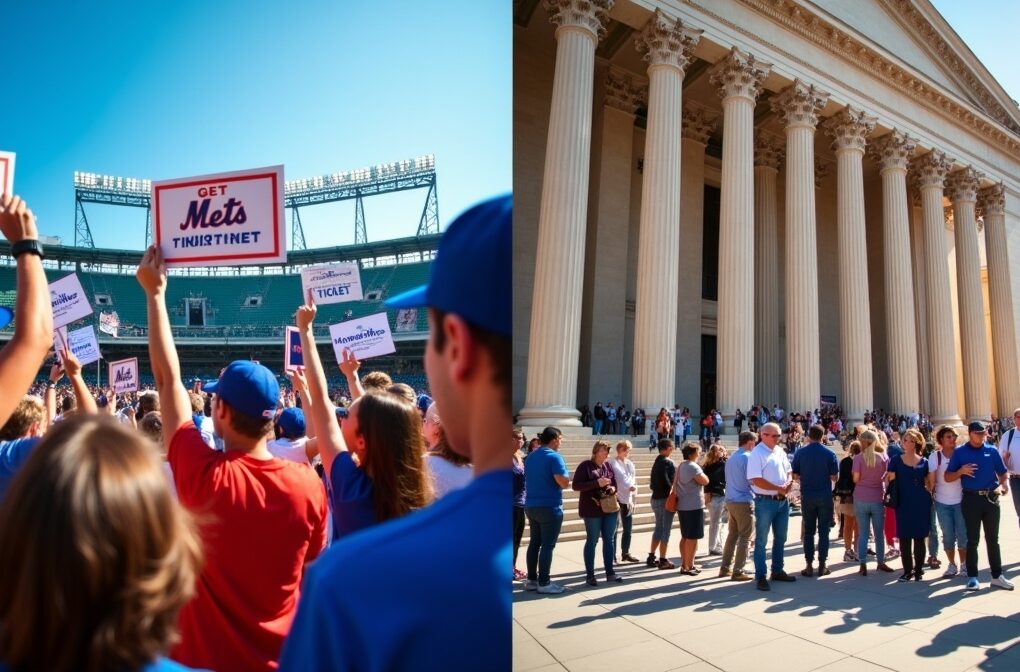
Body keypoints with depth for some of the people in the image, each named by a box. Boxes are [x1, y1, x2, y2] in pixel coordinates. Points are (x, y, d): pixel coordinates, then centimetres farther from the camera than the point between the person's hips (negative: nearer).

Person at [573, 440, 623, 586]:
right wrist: (597, 483, -22)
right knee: (592, 541, 1)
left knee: (609, 540, 11)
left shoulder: (608, 465, 8)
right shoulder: (585, 466, -9)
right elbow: (575, 485, -15)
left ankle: (610, 572, 22)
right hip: (592, 510, -6)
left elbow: (615, 483, 18)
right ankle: (590, 575, 9)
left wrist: (613, 488, -6)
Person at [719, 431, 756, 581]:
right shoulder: (747, 457, -14)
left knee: (732, 535, 15)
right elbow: (753, 480, -16)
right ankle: (738, 572, 2)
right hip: (744, 502, -8)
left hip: (730, 501, 8)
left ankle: (724, 568, 18)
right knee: (744, 538, 0)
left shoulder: (731, 458, 13)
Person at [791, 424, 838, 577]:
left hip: (807, 496, 1)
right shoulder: (829, 454, -7)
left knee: (808, 531, 8)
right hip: (825, 496, -1)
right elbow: (834, 477, -5)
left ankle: (809, 565, 8)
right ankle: (823, 565, 8)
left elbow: (795, 476, 0)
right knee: (823, 531, 7)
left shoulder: (800, 453, -4)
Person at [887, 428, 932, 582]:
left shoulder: (924, 462, 6)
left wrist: (929, 496, -2)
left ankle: (919, 570, 17)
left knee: (919, 538, 6)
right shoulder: (896, 460, 2)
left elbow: (928, 483, 12)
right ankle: (908, 570, 12)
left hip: (921, 503, 1)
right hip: (903, 503, -1)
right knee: (904, 538, 2)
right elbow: (890, 481, 3)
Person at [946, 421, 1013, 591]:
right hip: (971, 499, -2)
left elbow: (1003, 472, 8)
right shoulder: (960, 452, 0)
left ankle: (997, 576, 18)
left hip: (991, 498, 2)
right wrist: (961, 471, -17)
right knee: (973, 540, 4)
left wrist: (1005, 484, -12)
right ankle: (972, 577, 11)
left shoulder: (992, 451, 6)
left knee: (993, 539, 10)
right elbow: (948, 477, 1)